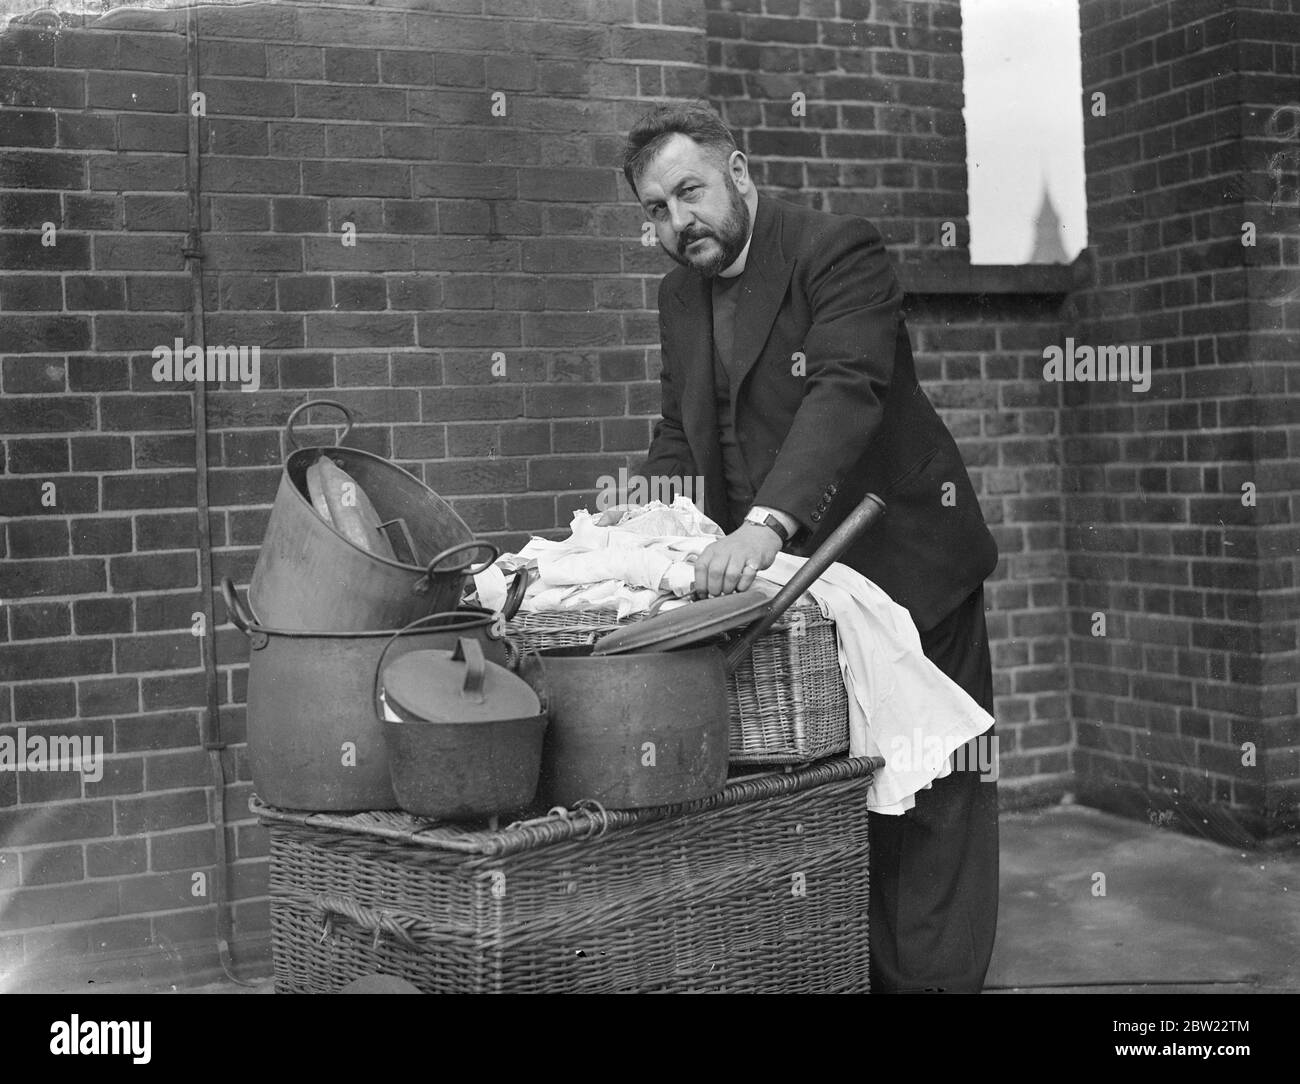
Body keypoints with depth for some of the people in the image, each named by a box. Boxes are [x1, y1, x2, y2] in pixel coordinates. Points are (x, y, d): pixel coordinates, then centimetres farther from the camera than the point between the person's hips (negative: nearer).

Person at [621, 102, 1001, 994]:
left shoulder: (840, 251, -12)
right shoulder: (681, 294, 12)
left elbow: (845, 393, -27)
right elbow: (682, 436, 15)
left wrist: (766, 522, -40)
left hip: (900, 568, -6)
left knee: (924, 805, 0)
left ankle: (934, 977, 10)